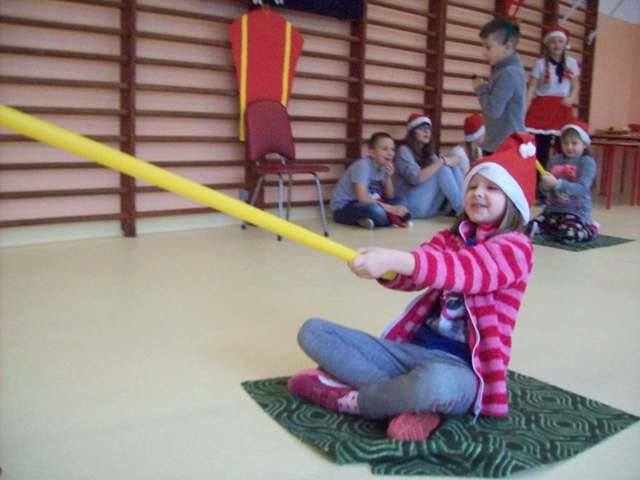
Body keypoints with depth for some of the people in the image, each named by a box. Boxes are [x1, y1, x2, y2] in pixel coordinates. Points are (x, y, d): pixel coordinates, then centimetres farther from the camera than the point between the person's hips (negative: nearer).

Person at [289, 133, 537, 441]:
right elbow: (410, 275, -2)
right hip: (412, 348, 7)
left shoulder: (515, 247, -6)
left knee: (434, 382, -45)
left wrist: (395, 259, -40)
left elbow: (466, 270, -27)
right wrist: (384, 267, -26)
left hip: (460, 367, -7)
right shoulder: (451, 237, 15)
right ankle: (413, 402, -16)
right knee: (313, 331, 0)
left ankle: (349, 398, -13)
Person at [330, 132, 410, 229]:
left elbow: (390, 197, 8)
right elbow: (363, 198, -28)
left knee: (399, 201, -1)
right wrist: (391, 209, -27)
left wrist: (388, 177, -10)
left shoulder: (383, 167, 4)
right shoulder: (362, 166, -19)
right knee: (375, 210, -37)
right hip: (343, 208, -9)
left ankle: (368, 219, -13)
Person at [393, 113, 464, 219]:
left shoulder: (428, 153, 17)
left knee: (453, 167, -5)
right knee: (442, 169, -21)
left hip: (432, 206, 8)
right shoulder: (404, 151, -8)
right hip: (411, 206, -8)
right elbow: (416, 178, -23)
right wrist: (442, 161, -23)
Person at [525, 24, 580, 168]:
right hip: (543, 108, -2)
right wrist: (523, 111, -14)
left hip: (563, 110, 2)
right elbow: (531, 89, -4)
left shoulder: (571, 63, 9)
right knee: (541, 150, -4)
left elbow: (575, 87, 14)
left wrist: (571, 98, -8)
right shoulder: (540, 63, 0)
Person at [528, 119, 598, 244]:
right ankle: (556, 228, 10)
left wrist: (557, 183, -33)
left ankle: (590, 229, 3)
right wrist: (545, 185, -19)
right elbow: (544, 189, 6)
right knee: (530, 229, -17)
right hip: (552, 209, 4)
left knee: (568, 236, -30)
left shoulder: (587, 162, -7)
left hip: (576, 211, -4)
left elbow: (581, 189, -21)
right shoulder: (555, 160, 6)